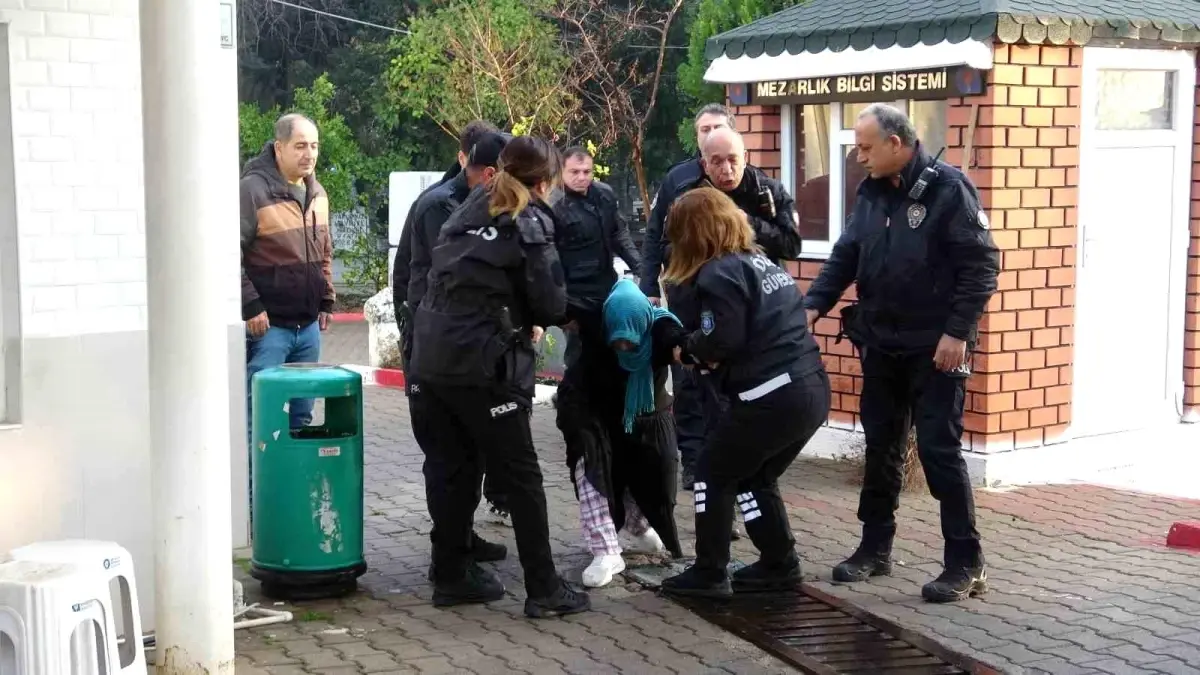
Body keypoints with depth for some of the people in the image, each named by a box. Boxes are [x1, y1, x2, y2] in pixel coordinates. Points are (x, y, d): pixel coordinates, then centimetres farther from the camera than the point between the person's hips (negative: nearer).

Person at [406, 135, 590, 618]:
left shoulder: (465, 213, 17)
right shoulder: (529, 223, -3)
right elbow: (549, 305, -8)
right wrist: (535, 319, 15)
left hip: (430, 359, 6)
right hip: (483, 368, -6)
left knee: (450, 471, 13)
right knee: (521, 477, 3)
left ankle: (451, 576, 19)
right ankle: (544, 590, 6)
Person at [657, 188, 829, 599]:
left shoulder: (717, 274, -9)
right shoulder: (760, 261, 18)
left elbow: (721, 341, -18)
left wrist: (687, 350, 3)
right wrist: (705, 354, 8)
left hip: (771, 396, -9)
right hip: (811, 390, 9)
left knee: (713, 475, 8)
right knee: (754, 479, 23)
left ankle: (709, 575, 12)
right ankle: (779, 564, 25)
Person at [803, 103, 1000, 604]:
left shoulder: (948, 188, -13)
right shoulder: (871, 192, 8)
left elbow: (982, 264, -15)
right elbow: (845, 257, 11)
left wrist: (957, 331, -19)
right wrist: (814, 304, -5)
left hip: (936, 350, -7)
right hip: (881, 346, 7)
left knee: (939, 450, -6)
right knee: (881, 448, 13)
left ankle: (966, 563, 3)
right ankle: (875, 548, 25)